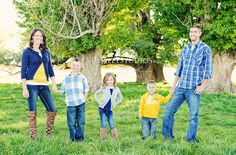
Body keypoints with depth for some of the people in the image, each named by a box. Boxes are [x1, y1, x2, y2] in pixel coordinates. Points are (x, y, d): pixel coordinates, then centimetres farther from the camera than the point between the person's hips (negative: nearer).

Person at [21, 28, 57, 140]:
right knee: (33, 112, -3)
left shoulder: (46, 52, 14)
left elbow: (50, 69, 16)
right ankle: (34, 137, 3)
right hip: (32, 85, -5)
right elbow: (23, 70, -3)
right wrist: (24, 88, -10)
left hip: (44, 85, 5)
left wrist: (54, 84, 8)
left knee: (52, 110, 2)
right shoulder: (27, 52, -1)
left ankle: (49, 134, 17)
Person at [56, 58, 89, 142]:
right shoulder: (66, 78, 11)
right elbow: (62, 90, 13)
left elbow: (86, 90, 9)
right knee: (71, 122, 0)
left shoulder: (82, 78, 6)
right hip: (70, 104, 1)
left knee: (80, 121, 3)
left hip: (80, 103, -1)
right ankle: (72, 137, 12)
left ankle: (80, 136, 13)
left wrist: (83, 99, 1)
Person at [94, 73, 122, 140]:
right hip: (102, 109, -2)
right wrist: (99, 101, -4)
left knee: (112, 125, 1)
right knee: (103, 124, -5)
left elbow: (120, 98, 16)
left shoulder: (116, 89, 2)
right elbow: (96, 94, 9)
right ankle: (103, 138, 1)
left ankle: (115, 138, 9)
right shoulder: (103, 88, -4)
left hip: (109, 110, 2)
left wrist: (115, 104, 3)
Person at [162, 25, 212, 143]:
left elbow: (208, 70, -6)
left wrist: (202, 86, -14)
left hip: (194, 88, -5)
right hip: (181, 86, 5)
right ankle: (167, 135, 13)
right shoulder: (185, 49, 13)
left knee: (194, 115, -1)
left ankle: (191, 140, 9)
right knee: (169, 109, 2)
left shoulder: (205, 49, -3)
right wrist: (174, 84, 14)